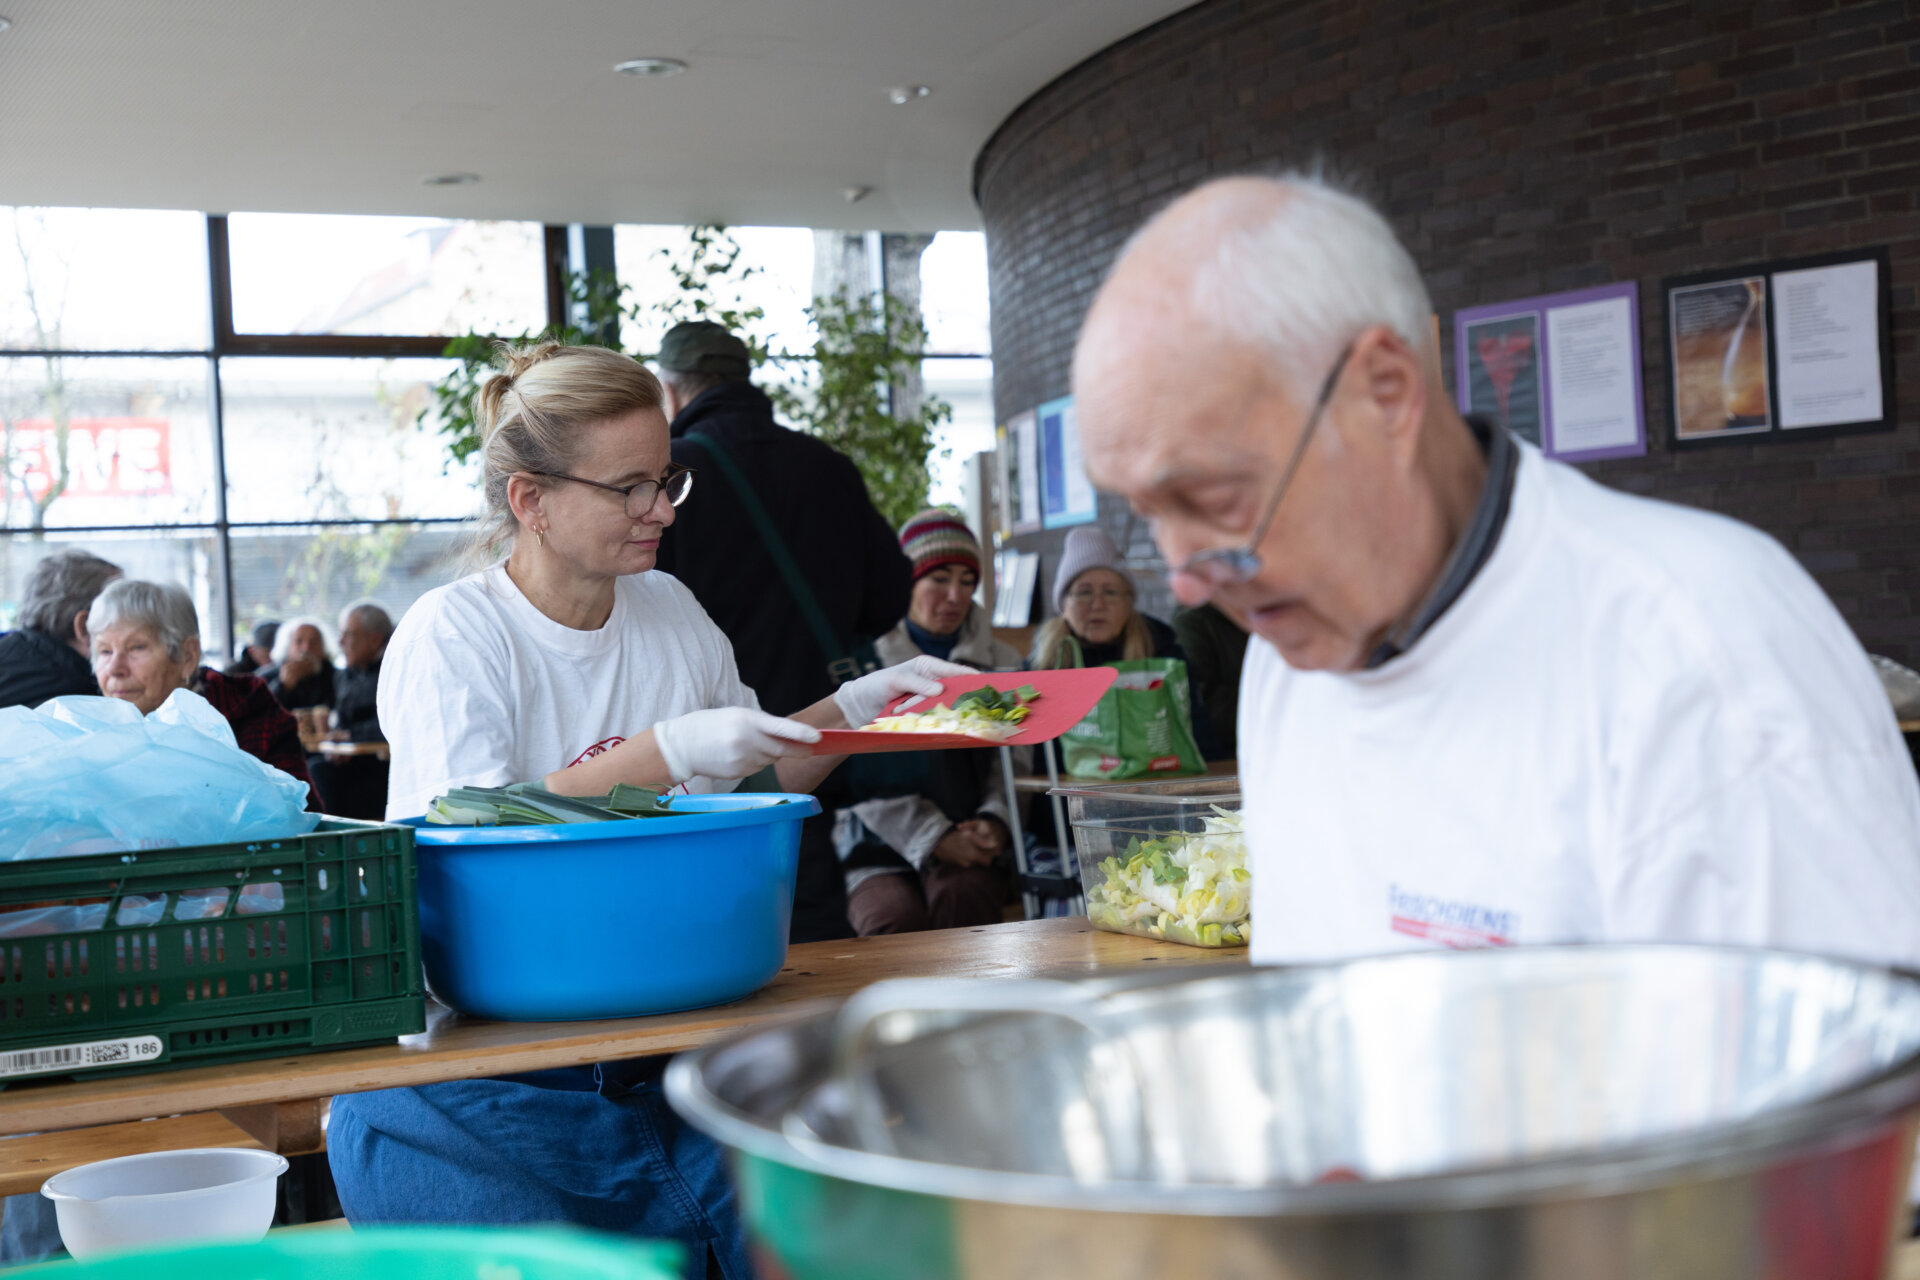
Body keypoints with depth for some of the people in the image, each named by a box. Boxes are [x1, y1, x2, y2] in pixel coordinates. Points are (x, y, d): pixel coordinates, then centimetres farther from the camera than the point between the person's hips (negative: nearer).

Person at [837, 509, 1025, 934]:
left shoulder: (1001, 662, 18)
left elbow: (1014, 762, 11)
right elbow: (866, 780, -2)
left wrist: (995, 822, -10)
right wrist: (934, 839, -12)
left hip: (972, 850, 2)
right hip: (881, 842, -2)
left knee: (960, 900, -33)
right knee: (897, 918, -34)